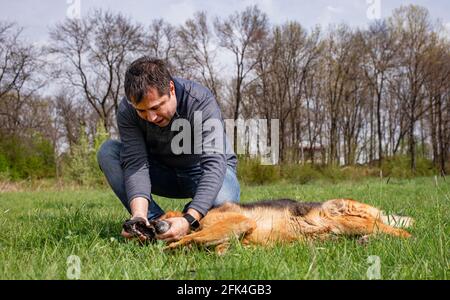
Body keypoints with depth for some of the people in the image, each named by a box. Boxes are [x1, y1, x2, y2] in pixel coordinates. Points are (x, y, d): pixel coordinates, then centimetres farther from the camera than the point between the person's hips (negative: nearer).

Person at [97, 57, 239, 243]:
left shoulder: (201, 102, -30)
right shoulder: (127, 110, -20)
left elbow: (214, 164, -37)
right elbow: (135, 163, -26)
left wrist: (189, 220, -49)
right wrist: (139, 212, -46)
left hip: (201, 170, -3)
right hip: (162, 171, 3)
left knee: (222, 201, -37)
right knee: (107, 151, -19)